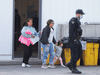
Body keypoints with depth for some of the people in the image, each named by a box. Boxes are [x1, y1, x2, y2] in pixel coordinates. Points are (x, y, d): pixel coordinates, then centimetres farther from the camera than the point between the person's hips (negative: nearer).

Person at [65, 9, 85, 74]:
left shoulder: (78, 21, 18)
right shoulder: (73, 21, -14)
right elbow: (71, 31, -21)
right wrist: (74, 40, -25)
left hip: (77, 40, 10)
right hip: (73, 40, -10)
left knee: (79, 54, 7)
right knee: (75, 54, -7)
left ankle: (70, 64, 18)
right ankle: (74, 69, -1)